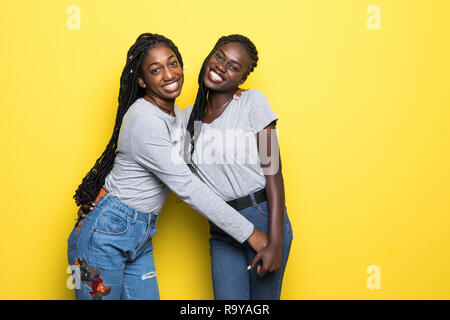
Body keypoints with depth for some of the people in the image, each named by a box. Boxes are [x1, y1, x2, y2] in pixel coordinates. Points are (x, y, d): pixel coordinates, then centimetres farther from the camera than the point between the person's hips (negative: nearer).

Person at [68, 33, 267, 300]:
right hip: (105, 234, -8)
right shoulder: (143, 120, -21)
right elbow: (187, 187, -23)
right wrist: (249, 233, -20)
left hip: (141, 238, 8)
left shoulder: (173, 113, 7)